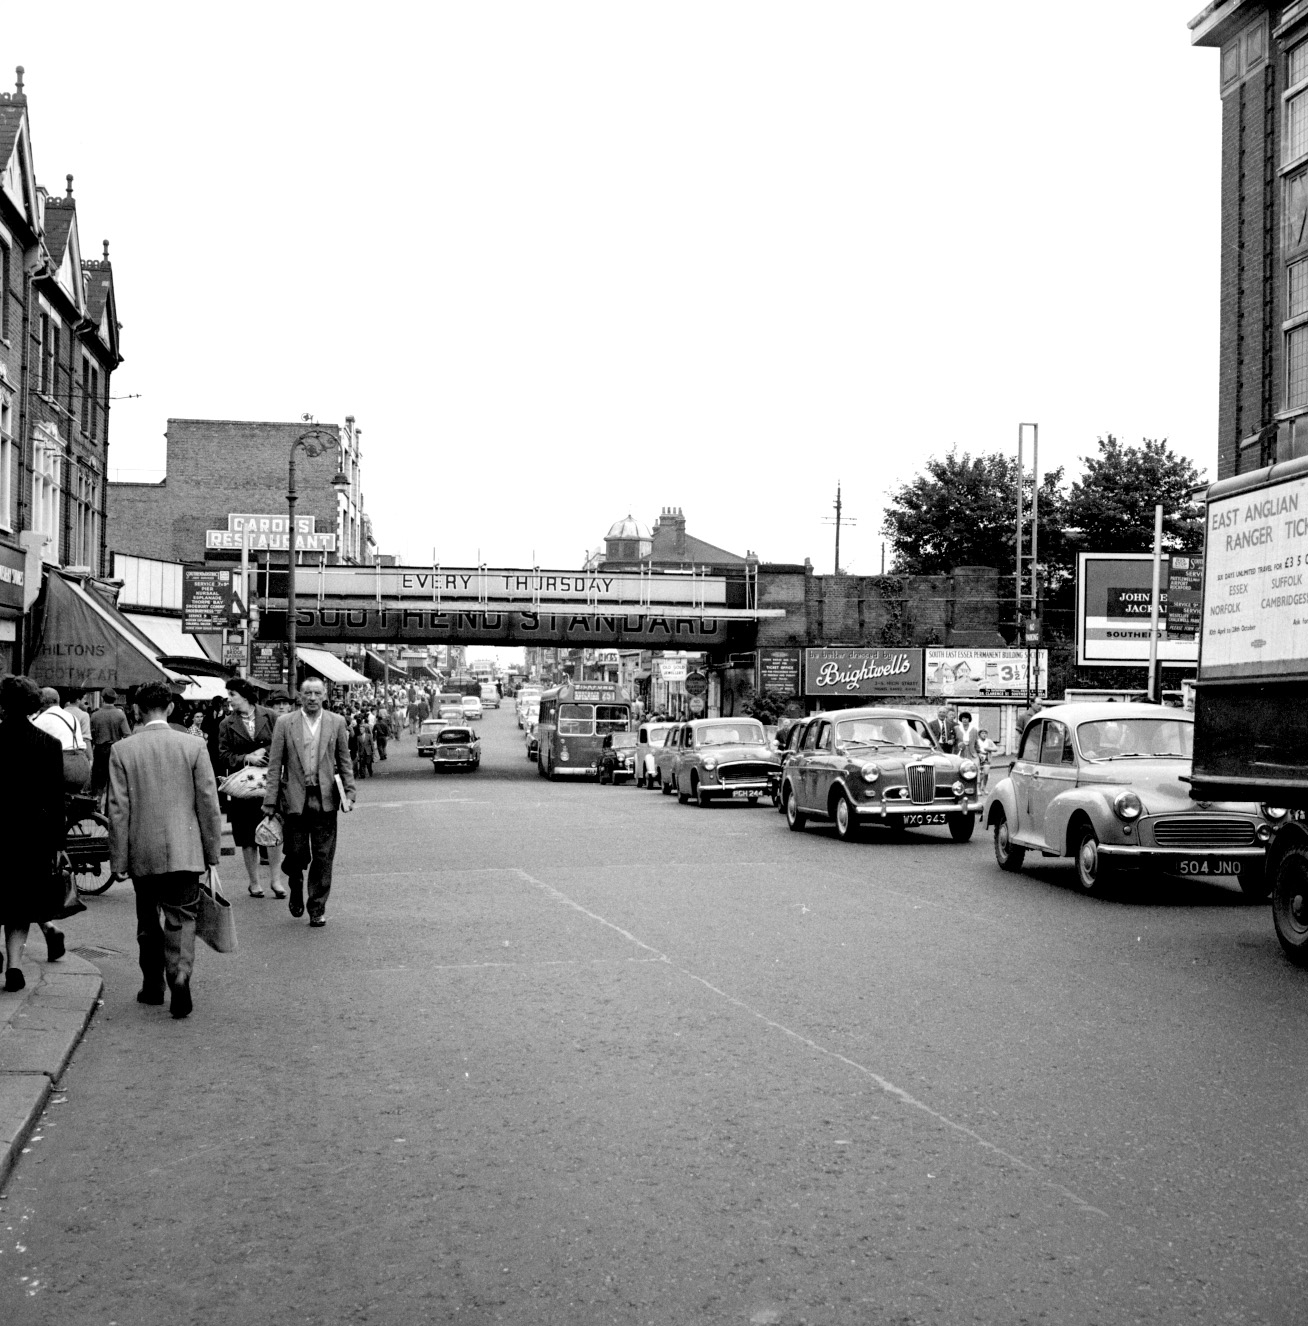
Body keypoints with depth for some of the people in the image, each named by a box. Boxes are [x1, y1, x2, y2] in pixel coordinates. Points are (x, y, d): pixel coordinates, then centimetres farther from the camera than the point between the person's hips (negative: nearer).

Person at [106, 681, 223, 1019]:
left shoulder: (122, 750, -5)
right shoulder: (193, 746, -5)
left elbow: (118, 809, -4)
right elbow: (208, 803, -3)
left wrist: (118, 859, 2)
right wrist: (212, 851, 6)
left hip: (142, 853, 1)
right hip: (184, 851, -1)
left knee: (148, 921, 17)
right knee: (181, 918, 3)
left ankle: (153, 985, 26)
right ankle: (179, 977, -16)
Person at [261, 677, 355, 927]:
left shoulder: (336, 723, 5)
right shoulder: (284, 724, 2)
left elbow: (344, 762, 9)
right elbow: (275, 765, 2)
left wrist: (349, 793, 0)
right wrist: (271, 801, -3)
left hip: (325, 798, 1)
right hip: (295, 798, -1)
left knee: (323, 857, 2)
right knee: (296, 853, 1)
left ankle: (317, 909, 13)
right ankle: (296, 889, 33)